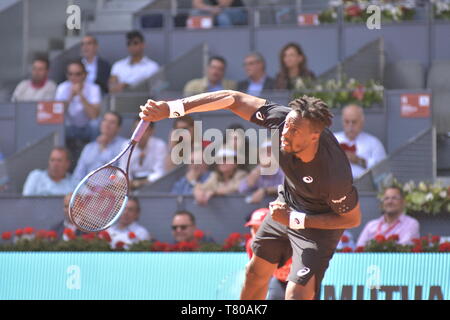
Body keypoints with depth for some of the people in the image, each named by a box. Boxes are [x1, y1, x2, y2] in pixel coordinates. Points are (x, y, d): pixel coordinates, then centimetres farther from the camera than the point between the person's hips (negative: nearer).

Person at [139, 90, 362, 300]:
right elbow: (233, 99, -19)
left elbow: (352, 219, -22)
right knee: (256, 272, 22)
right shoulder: (280, 118, -30)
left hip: (321, 222, -6)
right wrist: (170, 108, -24)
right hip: (288, 204, 6)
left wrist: (295, 220, -27)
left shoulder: (335, 175, -40)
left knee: (297, 295, -17)